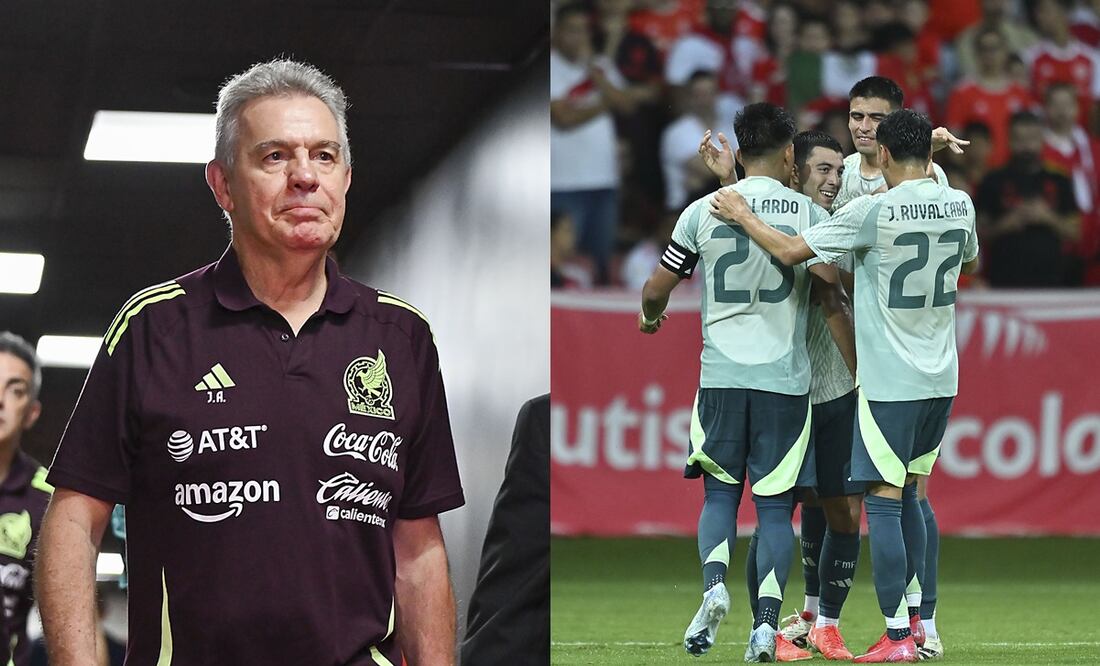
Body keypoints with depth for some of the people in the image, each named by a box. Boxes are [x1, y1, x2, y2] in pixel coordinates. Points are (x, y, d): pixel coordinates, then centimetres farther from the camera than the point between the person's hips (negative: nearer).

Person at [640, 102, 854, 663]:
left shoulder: (703, 211, 3)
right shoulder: (809, 213, -1)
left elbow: (656, 289, 6)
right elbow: (832, 283, -13)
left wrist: (649, 317, 29)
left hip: (720, 375, 1)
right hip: (786, 379, -1)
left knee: (720, 493, 13)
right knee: (775, 505, 4)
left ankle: (714, 583, -12)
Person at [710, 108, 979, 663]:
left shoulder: (872, 211, -15)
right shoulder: (960, 205, 3)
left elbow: (791, 251, -12)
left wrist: (742, 215, 2)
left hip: (889, 382, -6)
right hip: (941, 378, 6)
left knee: (883, 503, -3)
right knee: (907, 497, 19)